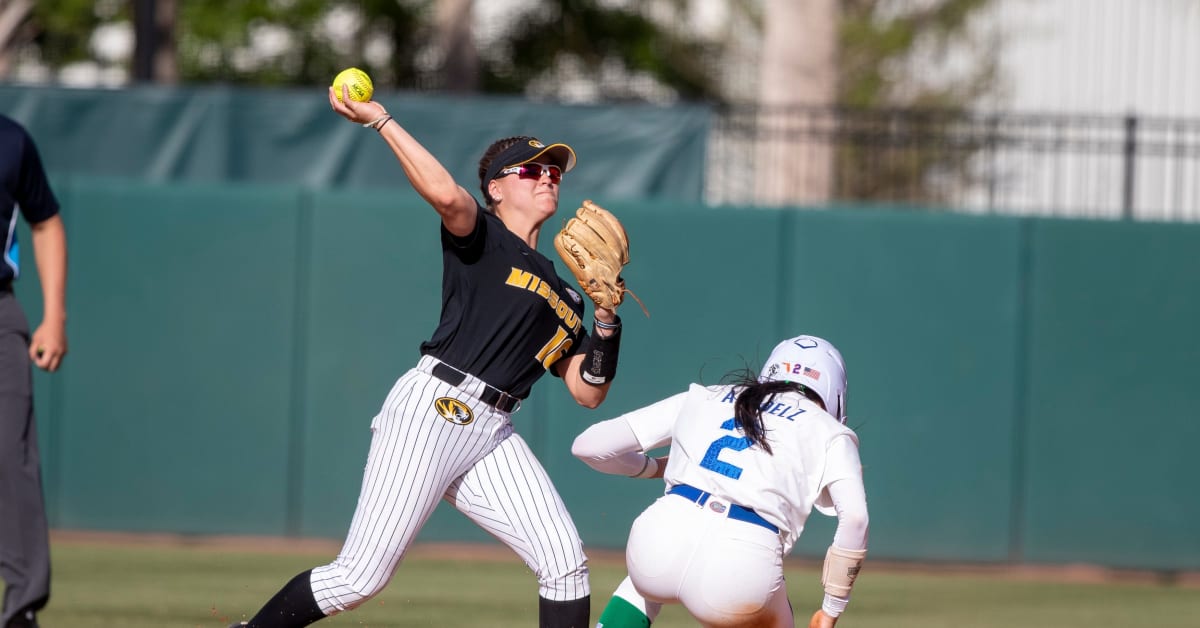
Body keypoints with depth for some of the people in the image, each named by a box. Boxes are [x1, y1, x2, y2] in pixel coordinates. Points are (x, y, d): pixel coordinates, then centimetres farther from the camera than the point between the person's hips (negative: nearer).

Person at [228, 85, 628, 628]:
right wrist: (379, 120, -16)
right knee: (359, 579, -10)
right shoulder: (481, 238, 6)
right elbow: (444, 193, -17)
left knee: (566, 563, -10)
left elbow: (588, 392, 19)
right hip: (431, 411, -7)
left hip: (490, 438, 7)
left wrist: (605, 321, 6)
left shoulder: (563, 298, 24)